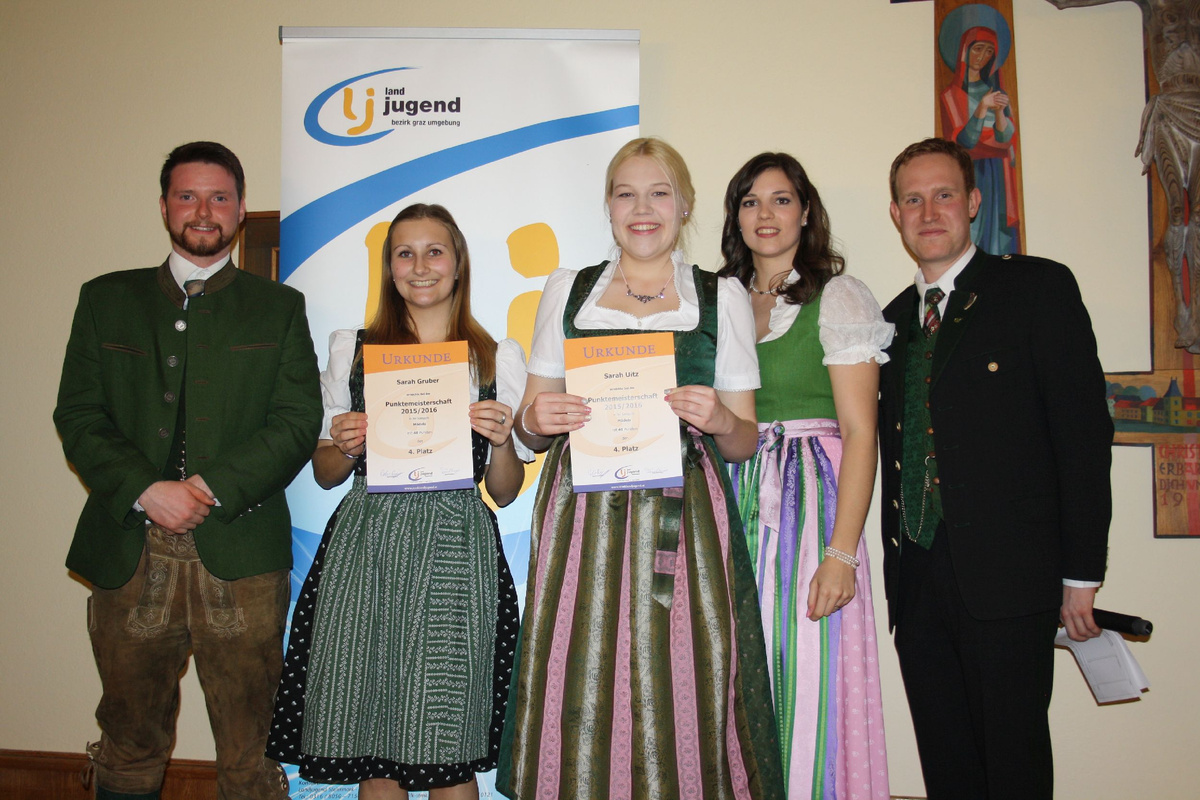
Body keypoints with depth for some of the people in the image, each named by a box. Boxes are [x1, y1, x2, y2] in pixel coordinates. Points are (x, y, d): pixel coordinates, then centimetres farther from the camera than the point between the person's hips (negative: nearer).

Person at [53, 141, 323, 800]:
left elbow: (298, 422, -1)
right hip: (127, 554, 2)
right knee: (129, 742, 11)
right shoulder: (106, 299, 13)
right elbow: (78, 416, 5)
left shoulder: (279, 308, 9)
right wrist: (146, 491, -10)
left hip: (240, 554, -1)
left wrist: (212, 488, -12)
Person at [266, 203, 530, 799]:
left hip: (456, 553, -1)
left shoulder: (498, 358, 9)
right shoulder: (352, 349, 12)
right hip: (365, 549, 1)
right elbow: (325, 475, 15)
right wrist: (345, 446, -5)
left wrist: (501, 440, -9)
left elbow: (505, 492, 10)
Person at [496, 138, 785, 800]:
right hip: (582, 516, 1)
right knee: (577, 692, -3)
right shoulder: (566, 289, 15)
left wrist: (720, 420, -11)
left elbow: (744, 441, 10)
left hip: (685, 520, -1)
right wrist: (534, 420, -7)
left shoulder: (722, 297, 11)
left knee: (681, 692, -5)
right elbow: (532, 426, 16)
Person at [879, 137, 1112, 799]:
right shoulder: (893, 319, 16)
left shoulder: (1038, 288, 0)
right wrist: (897, 564, 8)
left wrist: (1080, 574, -8)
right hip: (917, 582, 5)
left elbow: (1084, 432, -5)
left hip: (1007, 577, -5)